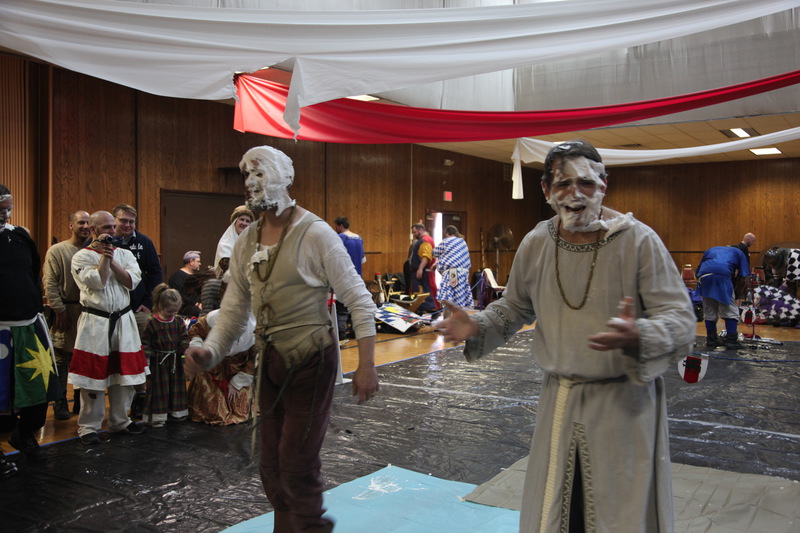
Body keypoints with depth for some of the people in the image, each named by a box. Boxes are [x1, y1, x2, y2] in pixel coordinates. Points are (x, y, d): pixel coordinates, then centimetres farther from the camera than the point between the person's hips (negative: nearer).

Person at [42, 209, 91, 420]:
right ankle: (60, 405, 12)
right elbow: (50, 284, -6)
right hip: (66, 313, -3)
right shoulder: (57, 251, -3)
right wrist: (60, 311, -11)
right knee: (62, 361, 3)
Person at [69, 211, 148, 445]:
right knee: (94, 375, -1)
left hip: (124, 321, 4)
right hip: (94, 322, -4)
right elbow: (97, 282, -15)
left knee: (124, 374, 9)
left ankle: (120, 421, 24)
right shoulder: (82, 256, -1)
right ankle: (89, 427, 12)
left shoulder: (125, 254, 10)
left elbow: (132, 281, -4)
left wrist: (112, 260, -9)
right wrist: (105, 255, -11)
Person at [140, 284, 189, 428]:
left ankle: (177, 412, 26)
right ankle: (157, 416, 8)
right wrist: (146, 358, -14)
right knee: (158, 387, 1)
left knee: (176, 385, 13)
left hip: (175, 360, 4)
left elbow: (184, 338, 6)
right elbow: (145, 342, -8)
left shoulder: (178, 321, 2)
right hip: (158, 362, -4)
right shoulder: (152, 323, -11)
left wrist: (186, 349, -10)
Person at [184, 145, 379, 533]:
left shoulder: (315, 233, -14)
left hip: (311, 362, -6)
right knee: (271, 468, 15)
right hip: (271, 362, 7)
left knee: (296, 466, -3)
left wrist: (366, 366, -18)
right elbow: (234, 309, 7)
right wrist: (210, 351, -10)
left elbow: (359, 300, -14)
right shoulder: (246, 242, 5)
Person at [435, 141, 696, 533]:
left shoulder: (638, 240, -12)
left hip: (625, 401, -3)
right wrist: (477, 328, -4)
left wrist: (637, 337, -34)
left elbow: (680, 318, -13)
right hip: (559, 400, 4)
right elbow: (514, 306, 15)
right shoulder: (535, 244, -1)